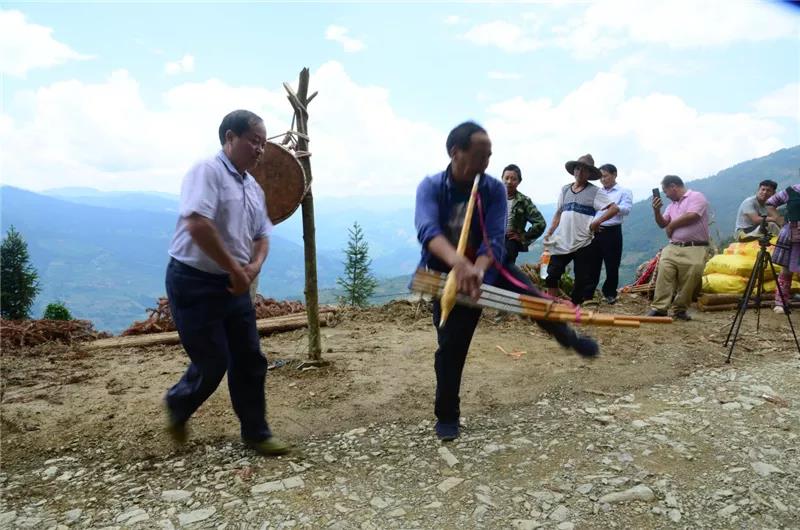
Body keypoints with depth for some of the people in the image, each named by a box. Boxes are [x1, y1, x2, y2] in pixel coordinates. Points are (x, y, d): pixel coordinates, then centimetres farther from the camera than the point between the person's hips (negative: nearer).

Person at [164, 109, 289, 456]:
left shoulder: (254, 187, 12)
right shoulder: (207, 171, -14)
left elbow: (261, 235, 19)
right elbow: (198, 225, -27)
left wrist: (255, 266, -3)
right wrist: (235, 269, -20)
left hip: (233, 285, 8)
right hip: (194, 282, -8)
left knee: (249, 361, 8)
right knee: (213, 362, 0)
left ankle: (255, 433, 21)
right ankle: (177, 405, 32)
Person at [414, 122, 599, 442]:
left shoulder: (494, 189, -13)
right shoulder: (431, 186, -18)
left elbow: (495, 239, -23)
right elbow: (427, 230, -37)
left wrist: (476, 270, -44)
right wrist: (458, 263, -56)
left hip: (487, 266, 2)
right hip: (447, 274, -2)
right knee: (450, 346, 0)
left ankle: (569, 339, 29)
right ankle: (446, 416, 20)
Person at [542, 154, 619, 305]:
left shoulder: (595, 192, -4)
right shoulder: (565, 190, 11)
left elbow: (614, 208, -10)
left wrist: (597, 221, -19)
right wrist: (550, 232, 6)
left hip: (583, 243, -4)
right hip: (562, 242, 4)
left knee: (581, 279, 4)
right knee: (552, 274, 1)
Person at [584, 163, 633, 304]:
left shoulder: (624, 192, 3)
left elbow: (626, 209, -13)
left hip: (612, 232, -3)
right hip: (594, 232, 3)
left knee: (612, 266, 5)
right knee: (592, 265, 5)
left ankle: (610, 294, 20)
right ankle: (587, 294, 10)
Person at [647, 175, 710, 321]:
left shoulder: (696, 197, 0)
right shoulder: (672, 205, 22)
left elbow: (691, 216, -15)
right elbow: (662, 224, 21)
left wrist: (671, 225, 0)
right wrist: (656, 210, 2)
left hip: (695, 249, -6)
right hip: (673, 247, 6)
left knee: (690, 279, -5)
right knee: (664, 273, -11)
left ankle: (680, 309, 8)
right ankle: (659, 308, -12)